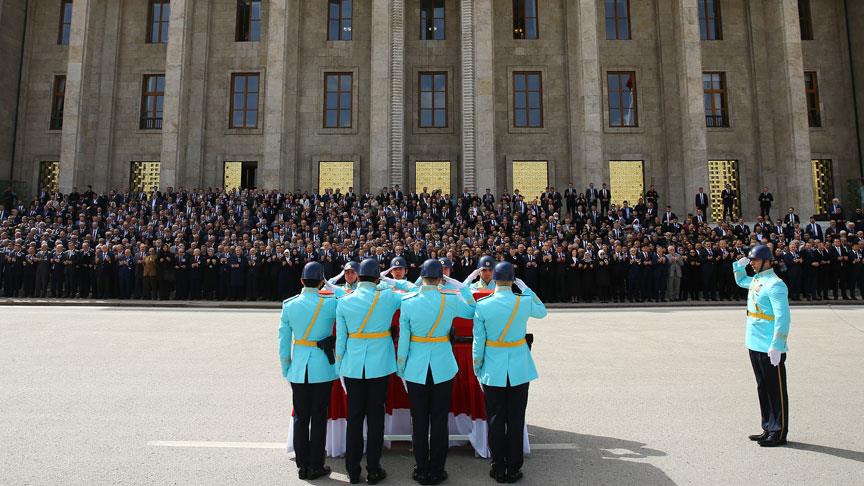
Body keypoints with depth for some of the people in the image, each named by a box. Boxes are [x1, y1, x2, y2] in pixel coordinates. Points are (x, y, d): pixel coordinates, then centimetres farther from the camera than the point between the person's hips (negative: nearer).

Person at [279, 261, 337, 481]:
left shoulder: (289, 305, -4)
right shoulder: (330, 303, -13)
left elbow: (283, 342, 2)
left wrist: (286, 370, 12)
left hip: (298, 368, 3)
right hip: (322, 367, -2)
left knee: (300, 417, 13)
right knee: (319, 417, 9)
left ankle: (302, 466, 23)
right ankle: (315, 466, 19)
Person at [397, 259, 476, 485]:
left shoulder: (408, 302, -10)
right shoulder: (451, 299, -11)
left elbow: (403, 339, -4)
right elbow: (472, 311, 10)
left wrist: (400, 369, 8)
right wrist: (459, 285, 13)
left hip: (416, 368, 0)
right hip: (443, 367, 0)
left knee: (419, 422, 12)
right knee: (439, 421, 11)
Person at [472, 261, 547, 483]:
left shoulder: (482, 305, -11)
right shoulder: (525, 302, -10)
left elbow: (478, 342, -6)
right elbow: (542, 311, 15)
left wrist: (478, 371, 7)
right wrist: (526, 288, 14)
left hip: (493, 370, -1)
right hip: (519, 369, 1)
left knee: (496, 421, 11)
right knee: (516, 420, 12)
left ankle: (499, 469, 22)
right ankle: (514, 469, 22)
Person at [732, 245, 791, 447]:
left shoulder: (775, 285, -15)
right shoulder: (755, 280, 11)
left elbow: (782, 318, -20)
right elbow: (740, 281, 35)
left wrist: (776, 346, -23)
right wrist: (739, 266, 17)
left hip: (770, 349, -9)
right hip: (754, 345, 9)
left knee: (776, 390, 2)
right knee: (763, 389, 16)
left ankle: (779, 433, 12)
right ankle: (768, 429, 27)